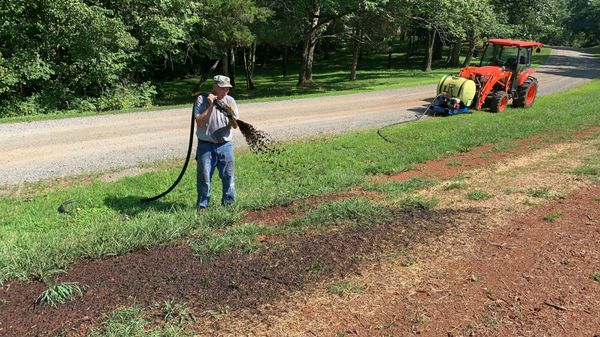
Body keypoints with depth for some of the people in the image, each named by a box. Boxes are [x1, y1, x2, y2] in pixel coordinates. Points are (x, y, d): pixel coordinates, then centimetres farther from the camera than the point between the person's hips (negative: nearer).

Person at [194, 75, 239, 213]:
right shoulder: (202, 99, -5)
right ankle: (202, 205, 15)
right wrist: (211, 105, -18)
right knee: (204, 177, 1)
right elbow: (199, 122, -14)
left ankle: (229, 204, 23)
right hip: (206, 146, -3)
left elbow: (235, 125, 3)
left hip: (225, 145, 3)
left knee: (228, 176, 8)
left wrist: (231, 114, -18)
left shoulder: (230, 100, 4)